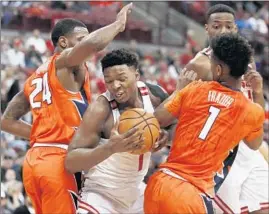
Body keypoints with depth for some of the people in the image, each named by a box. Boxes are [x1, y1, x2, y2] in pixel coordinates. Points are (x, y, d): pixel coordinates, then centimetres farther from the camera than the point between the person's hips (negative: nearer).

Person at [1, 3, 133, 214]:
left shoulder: (35, 78, 22)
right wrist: (118, 24, -5)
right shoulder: (66, 62, -1)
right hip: (59, 161, -8)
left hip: (34, 161, 8)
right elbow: (92, 43, -23)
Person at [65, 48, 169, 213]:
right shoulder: (100, 110, -25)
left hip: (136, 191, 6)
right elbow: (71, 162, -27)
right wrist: (111, 148, -42)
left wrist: (166, 136, -13)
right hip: (102, 195, -6)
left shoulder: (153, 95, -9)